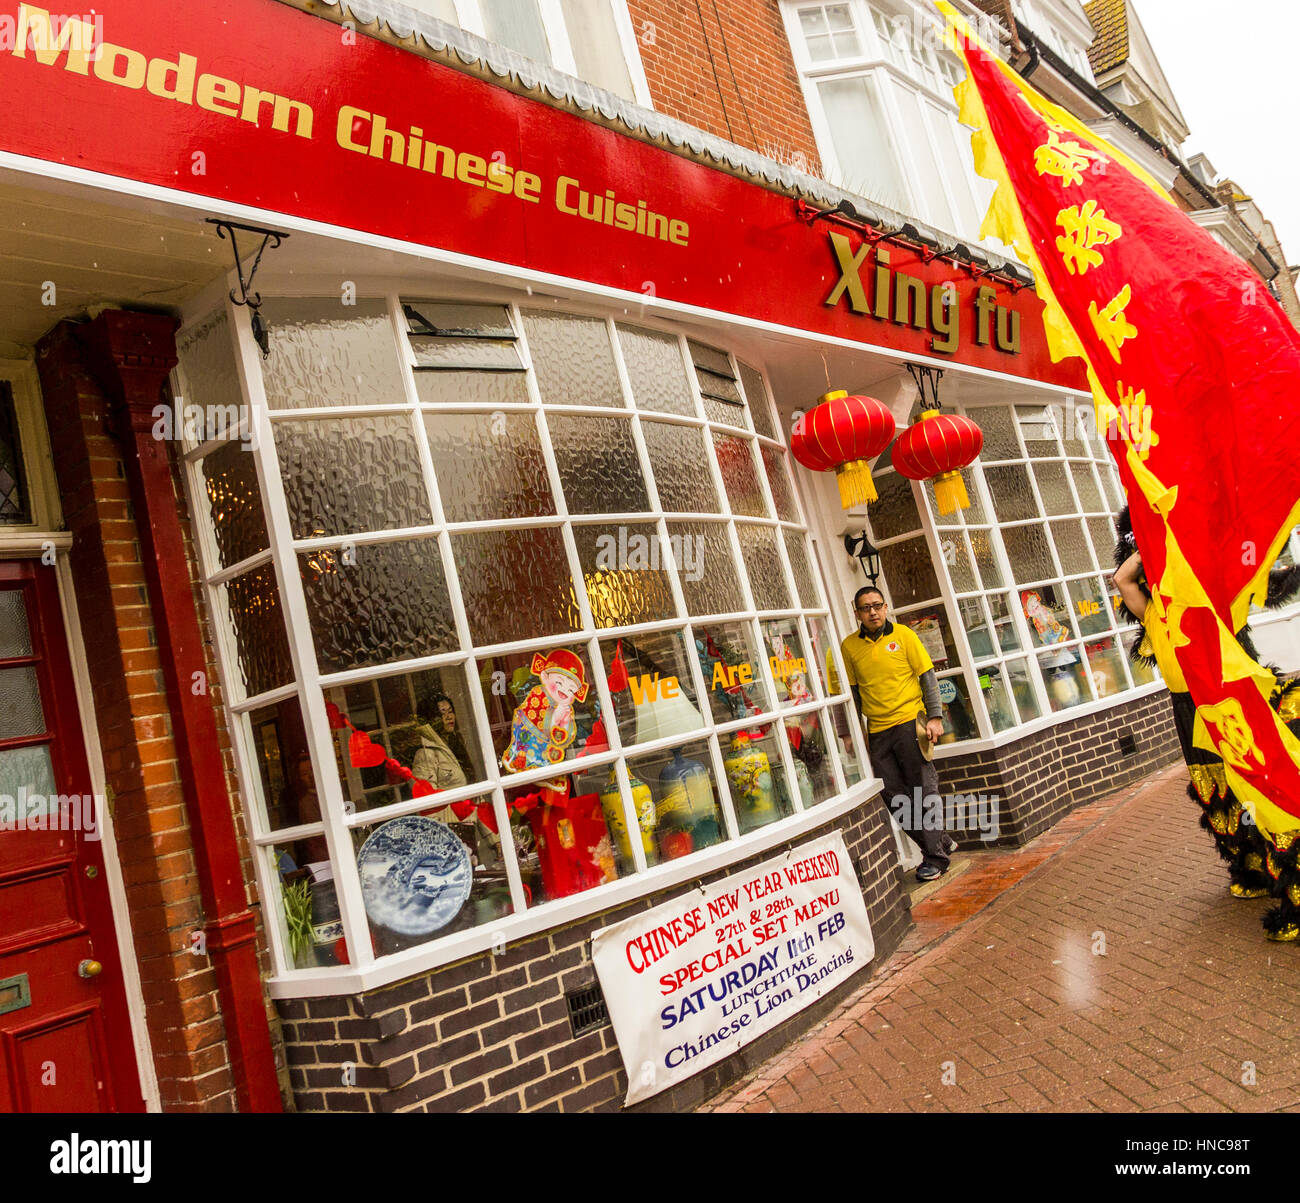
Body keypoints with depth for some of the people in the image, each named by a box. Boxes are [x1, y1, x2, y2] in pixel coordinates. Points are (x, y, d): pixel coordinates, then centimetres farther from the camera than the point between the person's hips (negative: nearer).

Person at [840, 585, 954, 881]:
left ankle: (935, 858, 10)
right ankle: (942, 842, 21)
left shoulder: (903, 635, 0)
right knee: (896, 796, 5)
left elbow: (927, 677, 2)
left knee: (923, 791, -1)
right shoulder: (849, 646, 6)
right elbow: (852, 692, 12)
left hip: (909, 721, -3)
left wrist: (935, 717, -5)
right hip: (877, 731, 3)